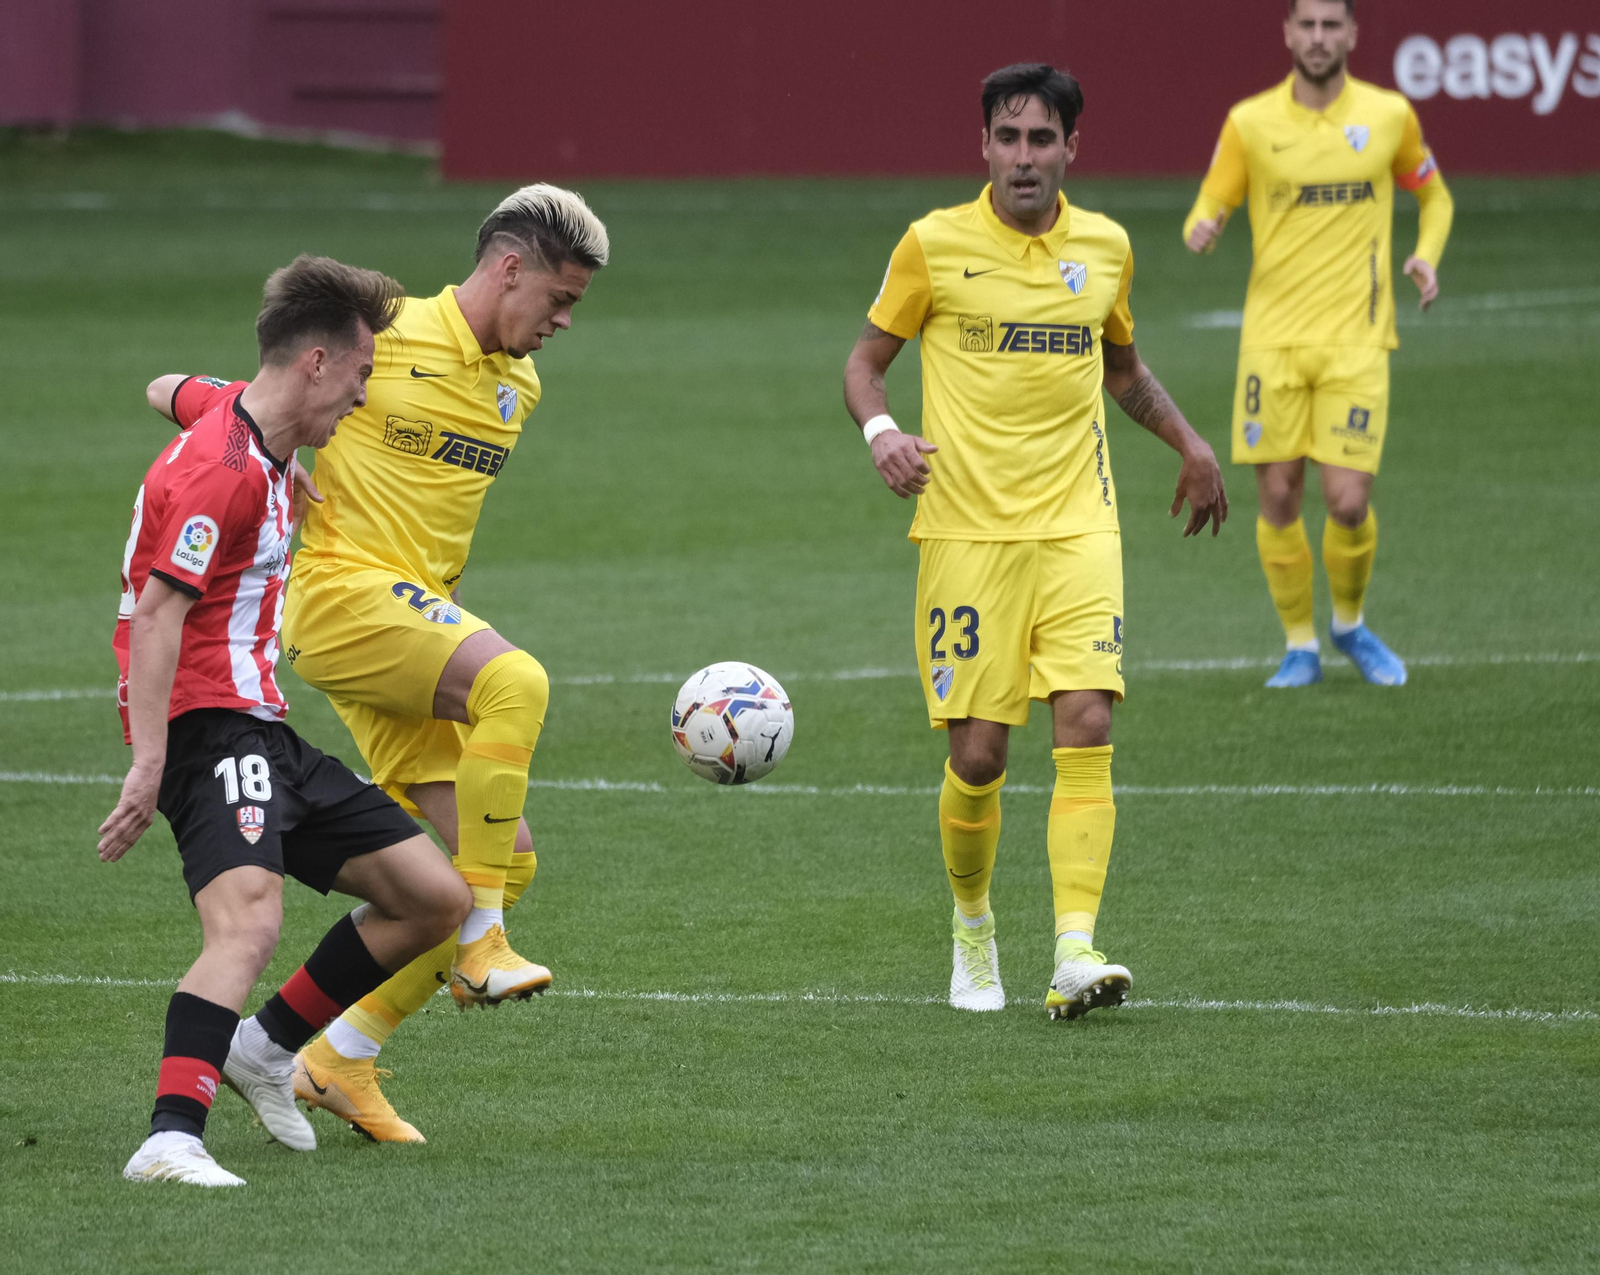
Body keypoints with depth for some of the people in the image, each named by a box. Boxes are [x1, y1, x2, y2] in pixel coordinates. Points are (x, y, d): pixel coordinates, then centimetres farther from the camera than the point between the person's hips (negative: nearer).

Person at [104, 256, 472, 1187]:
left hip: (261, 727, 11)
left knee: (437, 898, 11)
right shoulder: (225, 468, -15)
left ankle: (268, 1048, 23)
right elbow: (156, 610, -23)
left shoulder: (265, 449, 17)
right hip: (211, 726, -11)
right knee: (250, 921, -34)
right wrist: (149, 762, -30)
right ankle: (173, 1137, -47)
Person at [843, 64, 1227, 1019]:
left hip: (1077, 527, 2)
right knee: (977, 754, -3)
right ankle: (973, 926, 24)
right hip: (967, 533, -2)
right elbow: (867, 360, 8)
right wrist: (881, 431, -12)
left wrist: (1191, 446, 18)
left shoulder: (1105, 247, 9)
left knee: (1087, 725, -16)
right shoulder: (935, 244, -1)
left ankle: (1076, 952, -21)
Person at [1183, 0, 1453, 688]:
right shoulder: (1250, 122, 1)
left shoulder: (1389, 115, 3)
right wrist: (1202, 229, -19)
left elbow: (1434, 194, 19)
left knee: (1348, 501, -8)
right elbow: (1210, 207, 6)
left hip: (1355, 340, 0)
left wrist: (1426, 256, -1)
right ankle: (1300, 646, 17)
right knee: (1279, 498, -1)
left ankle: (1350, 625, 20)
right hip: (1272, 339, 0)